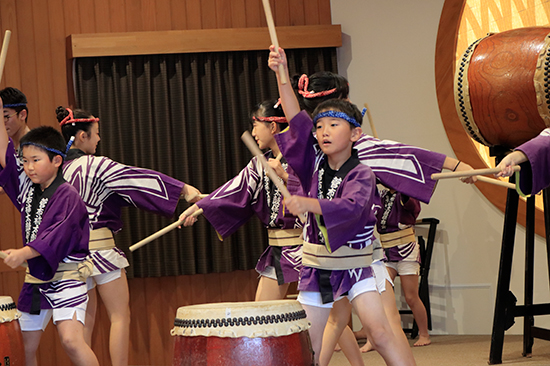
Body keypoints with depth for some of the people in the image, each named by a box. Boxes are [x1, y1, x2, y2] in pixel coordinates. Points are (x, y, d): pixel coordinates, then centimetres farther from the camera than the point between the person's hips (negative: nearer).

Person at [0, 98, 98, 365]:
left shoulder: (67, 195, -12)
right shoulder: (27, 188, 8)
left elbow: (57, 235, -24)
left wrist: (23, 253, -37)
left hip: (66, 275, -8)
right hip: (35, 277, 8)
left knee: (71, 340, -22)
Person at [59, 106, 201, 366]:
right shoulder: (95, 165, -13)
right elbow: (137, 178, -12)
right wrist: (185, 189, -8)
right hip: (99, 247, -7)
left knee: (85, 319, 13)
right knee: (120, 316, 1)